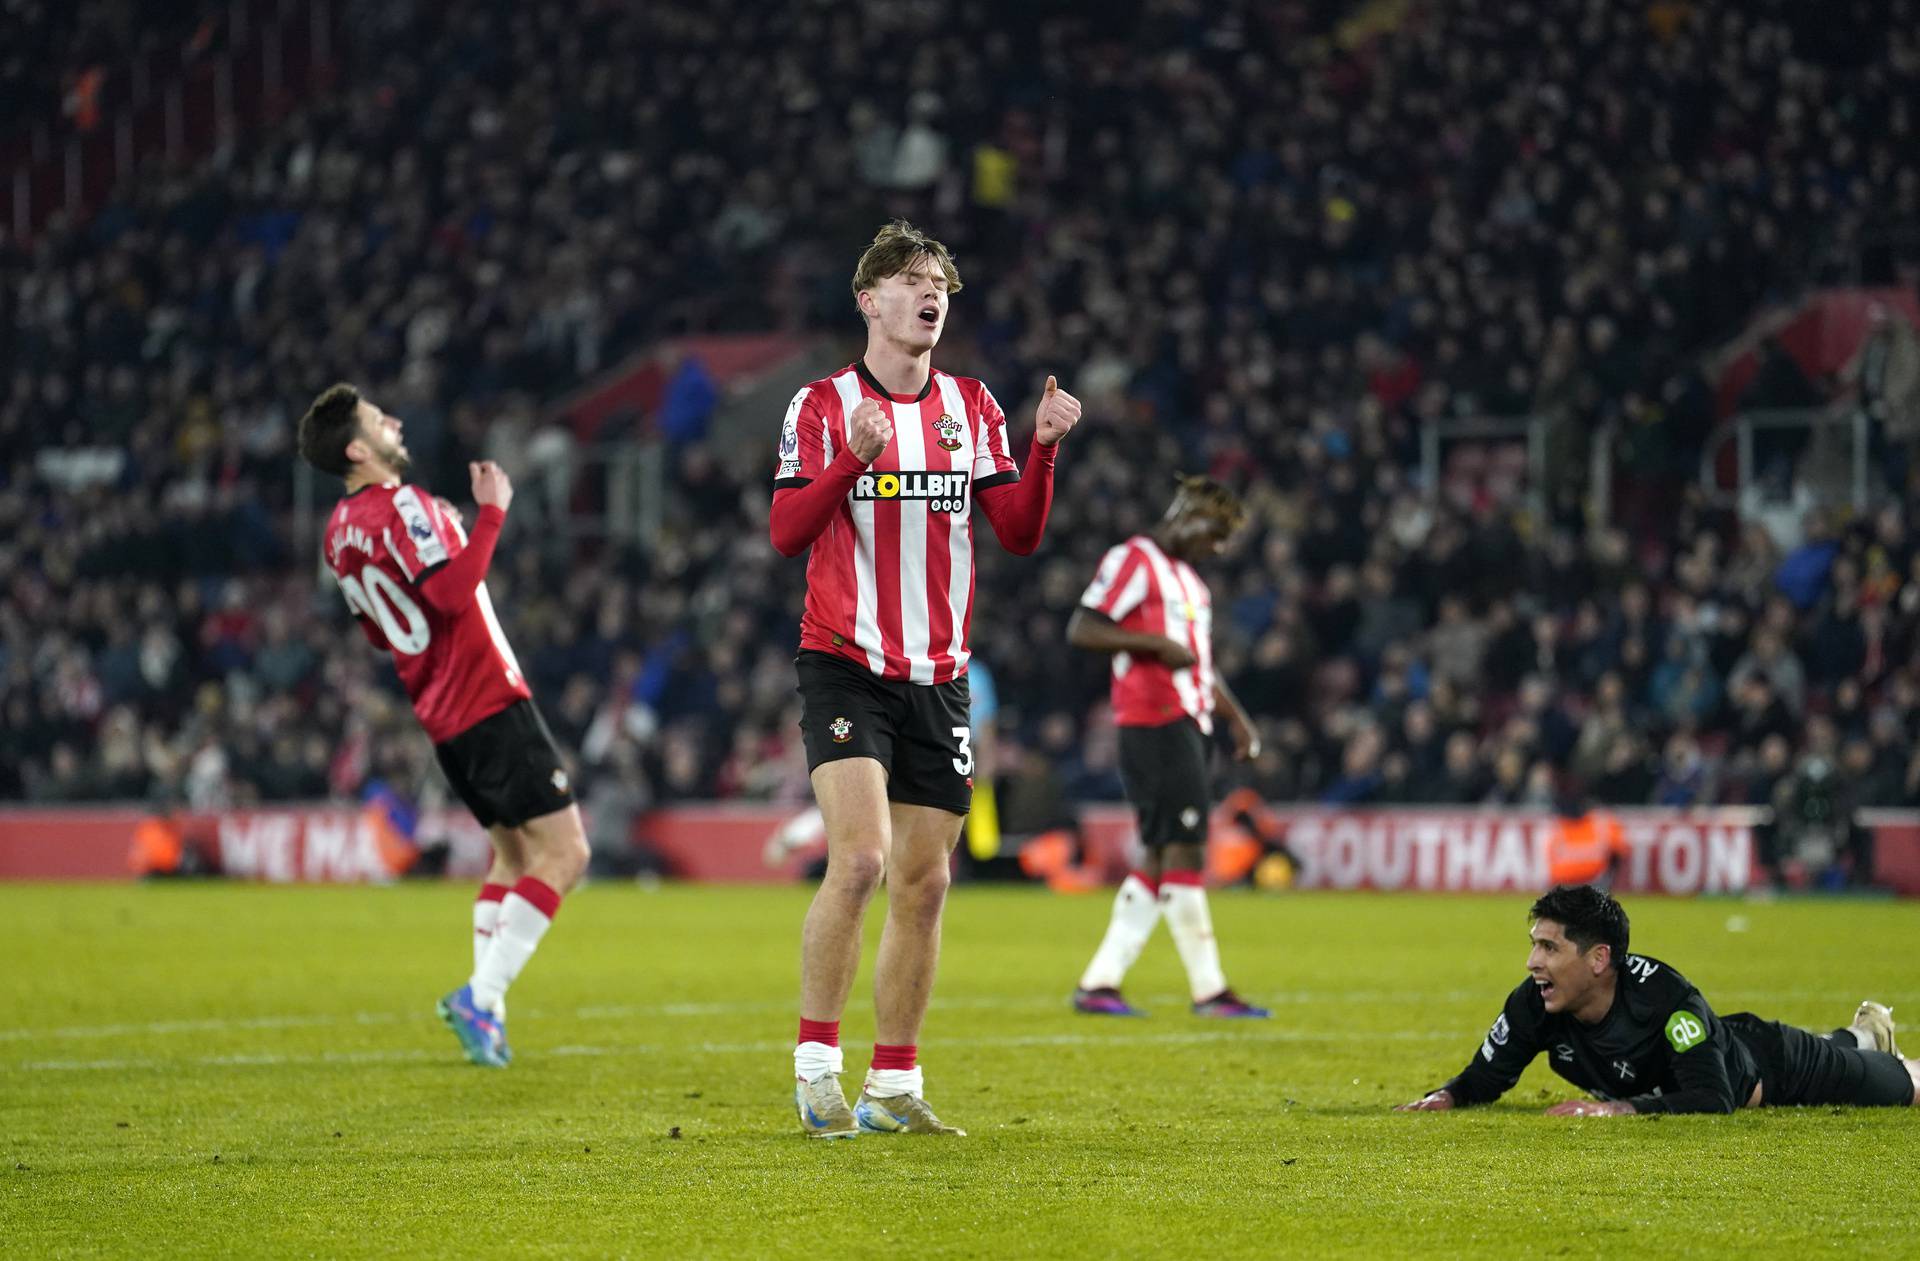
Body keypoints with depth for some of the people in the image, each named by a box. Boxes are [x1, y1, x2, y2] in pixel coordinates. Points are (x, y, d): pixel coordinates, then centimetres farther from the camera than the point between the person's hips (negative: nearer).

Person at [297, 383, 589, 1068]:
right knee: (563, 853, -9)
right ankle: (481, 995, -17)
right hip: (491, 704, -9)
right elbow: (452, 594, -28)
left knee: (513, 853, 19)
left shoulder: (339, 532, 11)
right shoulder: (401, 507, -17)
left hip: (442, 716, 9)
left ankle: (485, 1009, 9)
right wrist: (491, 512, -22)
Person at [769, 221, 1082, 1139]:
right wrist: (853, 459, -25)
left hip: (938, 677, 5)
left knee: (923, 883, 4)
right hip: (845, 666, -5)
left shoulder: (972, 407, 10)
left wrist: (1042, 449, -8)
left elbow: (1019, 532, 7)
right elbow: (786, 532, -11)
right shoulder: (822, 407, -2)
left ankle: (893, 1087, 12)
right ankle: (816, 1070, -12)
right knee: (860, 856, -20)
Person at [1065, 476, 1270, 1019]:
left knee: (1162, 860, 7)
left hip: (1186, 726, 10)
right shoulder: (1133, 561, -7)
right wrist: (1155, 643, -19)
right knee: (1183, 852, -9)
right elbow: (1081, 630, -15)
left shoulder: (1187, 578, 23)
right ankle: (1208, 989, -7)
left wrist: (1237, 718, 23)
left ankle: (1098, 983, 8)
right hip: (1154, 725, -10)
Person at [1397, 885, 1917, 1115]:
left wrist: (1621, 1108, -59)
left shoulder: (1664, 996, -47)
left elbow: (1714, 1099, -50)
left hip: (1766, 1069, -5)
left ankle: (1868, 1040, 52)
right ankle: (1856, 1038, 62)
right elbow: (1485, 1077, -17)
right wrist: (1447, 1096, -39)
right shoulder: (1534, 1004, -29)